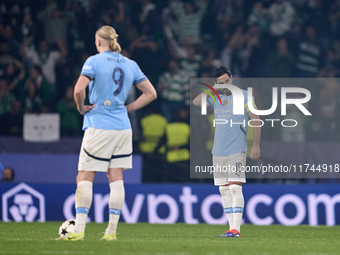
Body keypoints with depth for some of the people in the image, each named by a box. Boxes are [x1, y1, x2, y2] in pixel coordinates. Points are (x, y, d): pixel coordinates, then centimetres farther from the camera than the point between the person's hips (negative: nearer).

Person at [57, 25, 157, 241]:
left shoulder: (94, 61, -7)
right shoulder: (130, 65, 9)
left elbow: (79, 89, -20)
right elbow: (151, 93, 12)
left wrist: (81, 108, -3)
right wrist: (127, 108, 13)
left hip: (99, 127, -5)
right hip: (123, 128, 5)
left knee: (85, 177, 0)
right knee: (116, 178, 5)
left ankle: (79, 230, -5)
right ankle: (111, 231, 4)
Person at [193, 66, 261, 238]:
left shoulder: (243, 96, -2)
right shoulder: (216, 98, 12)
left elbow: (255, 120, -3)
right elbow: (196, 102, 1)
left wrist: (256, 145, -10)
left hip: (237, 151, -6)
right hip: (218, 151, 6)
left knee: (235, 188, -14)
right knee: (224, 190, 5)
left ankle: (236, 229, -18)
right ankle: (231, 227, 8)